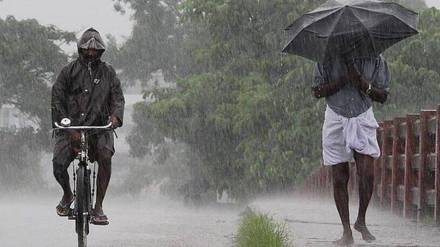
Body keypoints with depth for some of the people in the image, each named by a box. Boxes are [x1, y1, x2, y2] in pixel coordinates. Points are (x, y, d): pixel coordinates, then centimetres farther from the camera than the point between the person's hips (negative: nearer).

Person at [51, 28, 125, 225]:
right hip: (70, 127, 0)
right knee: (58, 165, -20)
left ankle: (98, 208, -21)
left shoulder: (107, 72, 11)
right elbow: (57, 100, -1)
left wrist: (116, 115, -21)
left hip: (99, 127, 0)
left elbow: (118, 97, 3)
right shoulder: (69, 71, 5)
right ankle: (67, 195, 15)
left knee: (105, 156, -29)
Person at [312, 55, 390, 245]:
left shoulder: (375, 60, -1)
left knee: (367, 174, -14)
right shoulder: (327, 59, -3)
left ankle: (361, 221, 10)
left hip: (363, 119, 0)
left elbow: (383, 96, 3)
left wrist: (365, 86, -17)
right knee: (339, 178, 0)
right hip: (336, 120, 0)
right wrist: (342, 81, -16)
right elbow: (317, 92, -2)